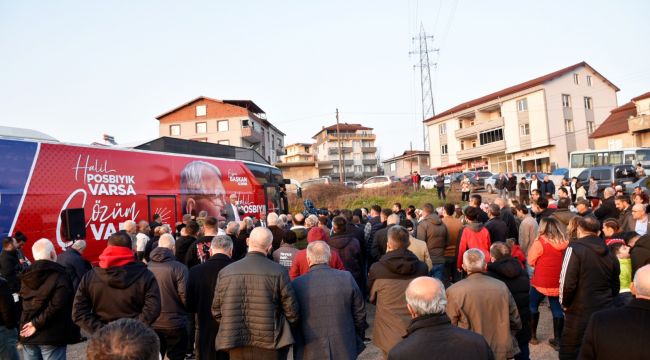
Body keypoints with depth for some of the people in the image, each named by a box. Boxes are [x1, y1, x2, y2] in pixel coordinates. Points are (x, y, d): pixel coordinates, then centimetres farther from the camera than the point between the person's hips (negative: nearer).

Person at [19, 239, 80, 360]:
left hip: (28, 335, 6)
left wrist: (34, 322, 8)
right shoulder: (60, 276, -12)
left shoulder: (27, 276, 9)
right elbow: (56, 305, -21)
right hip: (51, 335, -6)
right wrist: (37, 324, -14)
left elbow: (24, 305, 11)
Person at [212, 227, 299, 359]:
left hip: (237, 349, 3)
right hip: (270, 347, -3)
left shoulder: (225, 272, -2)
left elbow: (216, 312, 6)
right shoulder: (279, 272, -11)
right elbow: (292, 313, -7)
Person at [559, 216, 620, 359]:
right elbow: (615, 287, 16)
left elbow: (567, 283, -17)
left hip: (579, 314, -6)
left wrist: (564, 303, -1)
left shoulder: (575, 249, -13)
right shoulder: (610, 254, 7)